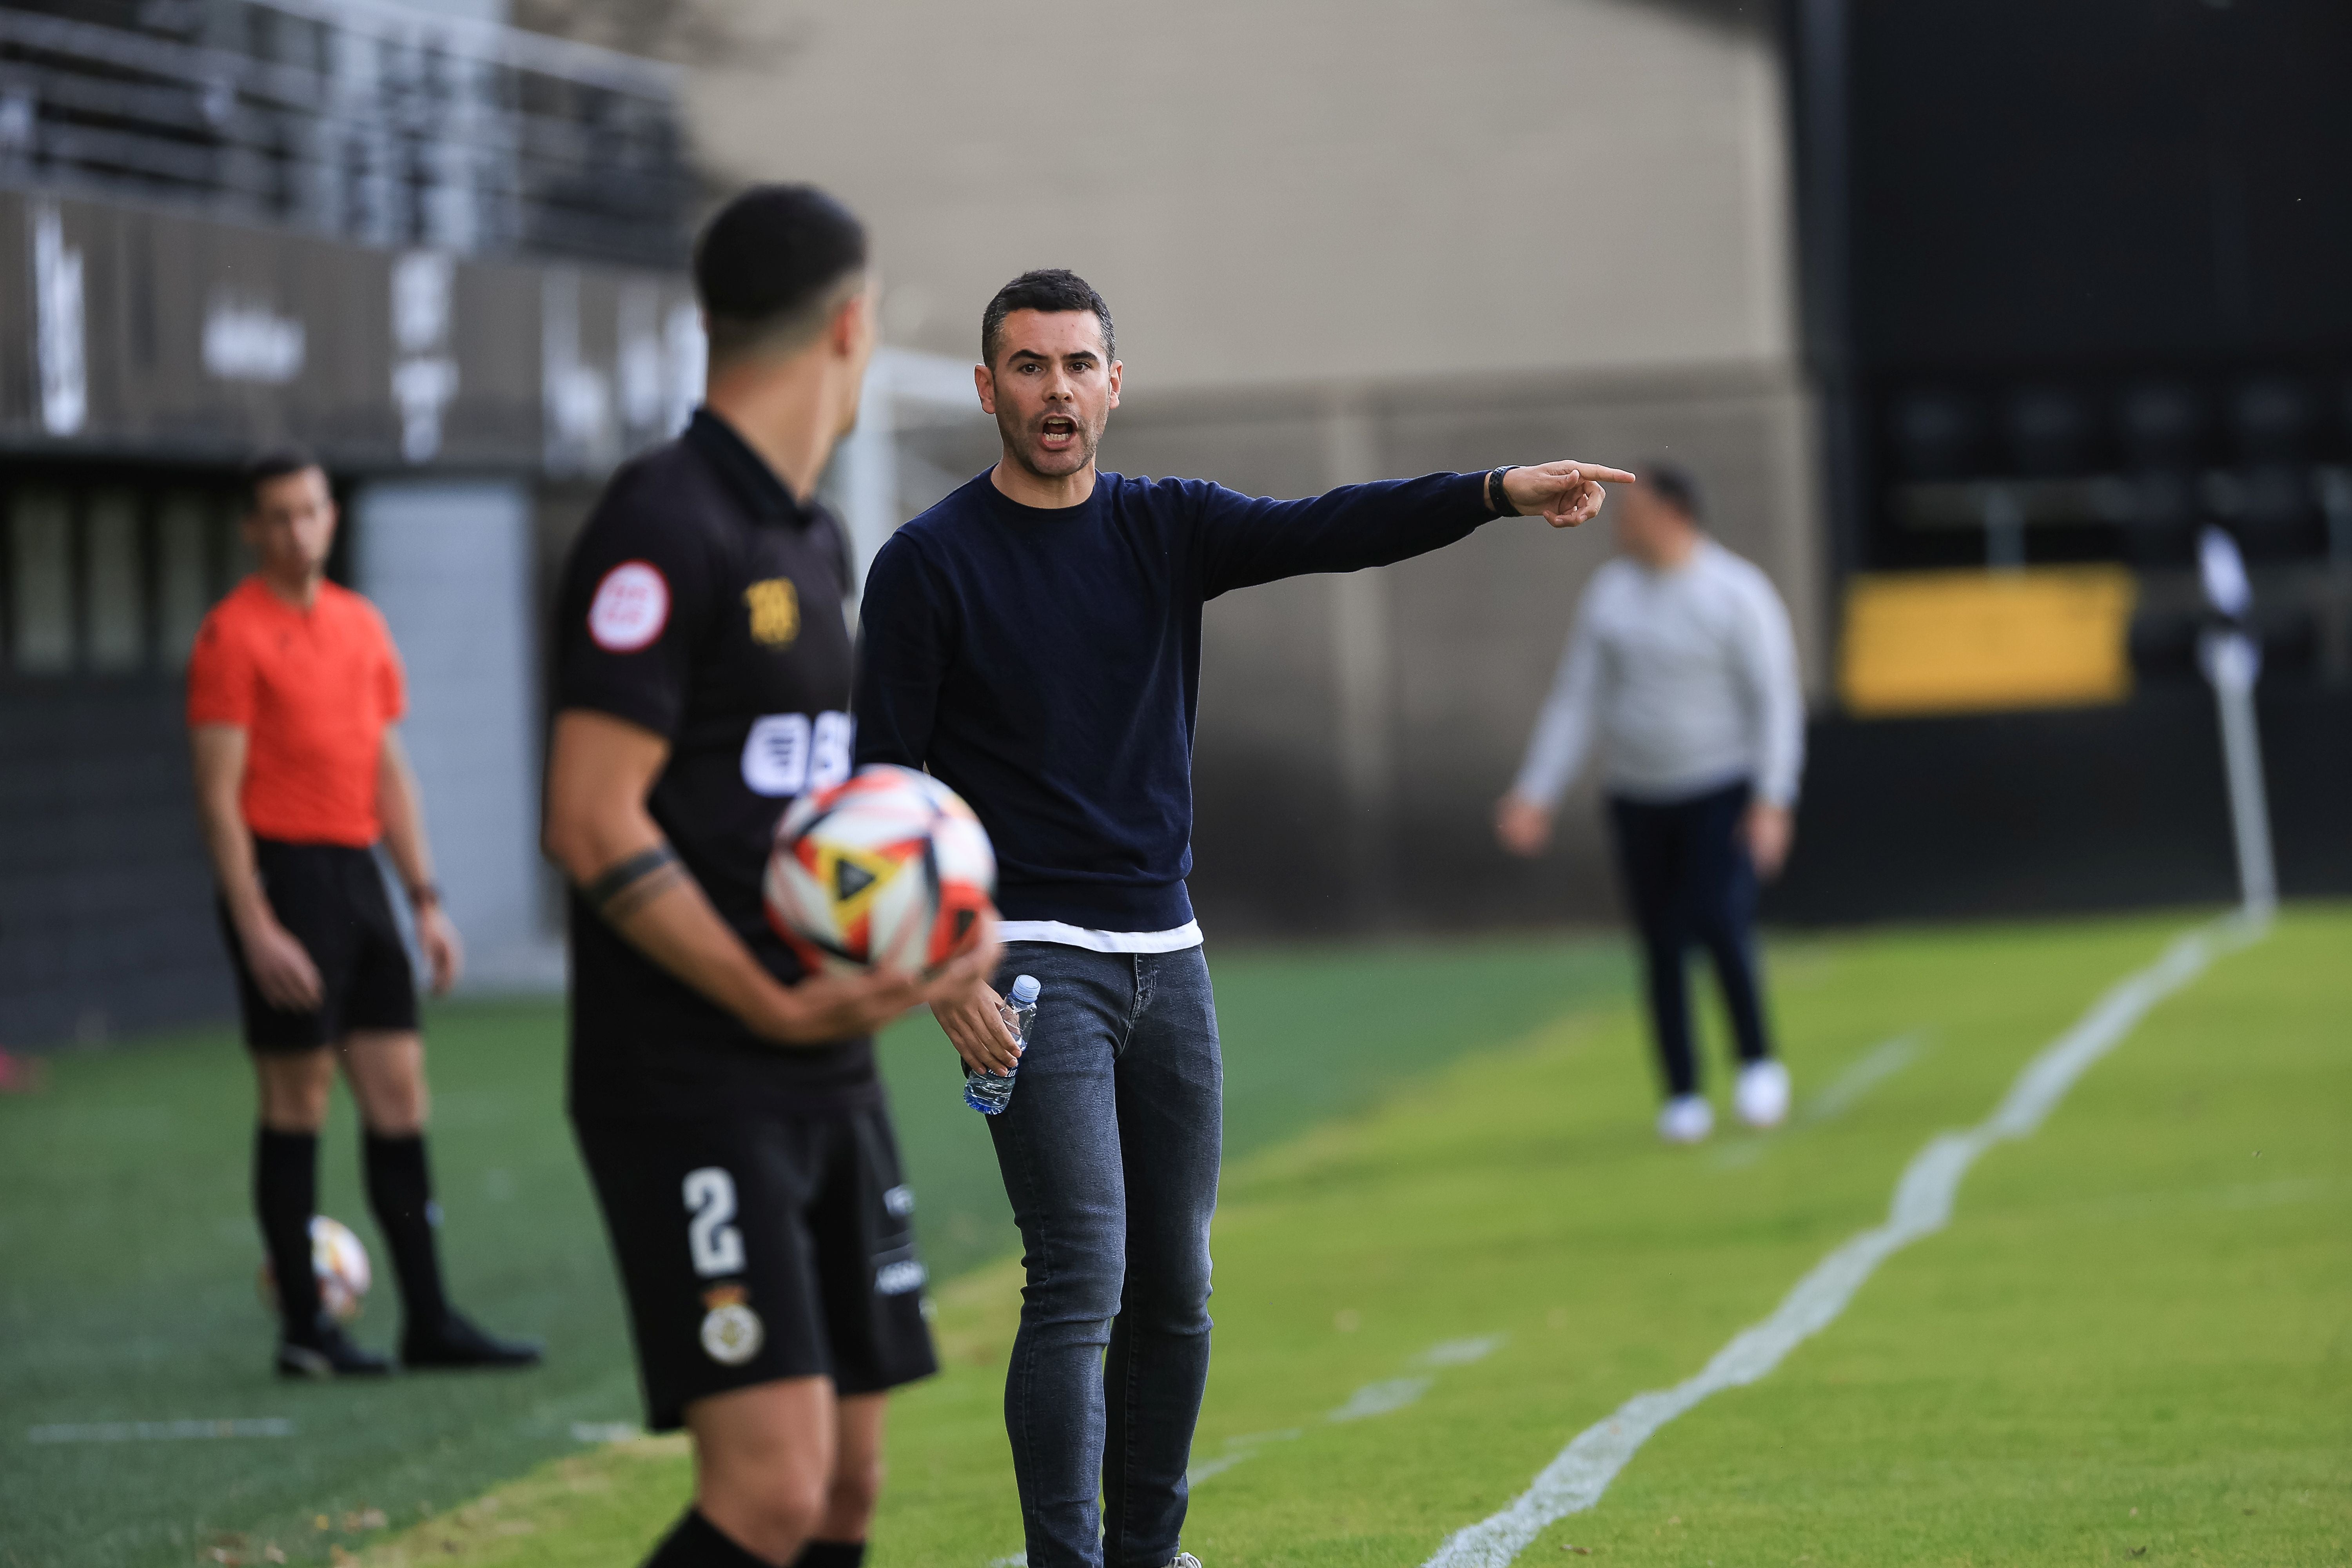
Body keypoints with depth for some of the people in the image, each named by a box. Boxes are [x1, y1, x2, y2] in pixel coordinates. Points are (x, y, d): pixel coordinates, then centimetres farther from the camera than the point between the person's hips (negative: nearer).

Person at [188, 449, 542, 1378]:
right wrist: (257, 928, -17)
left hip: (357, 873, 7)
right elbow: (219, 796, -11)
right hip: (284, 875, -7)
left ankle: (429, 1320, 9)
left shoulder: (361, 625, 15)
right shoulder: (233, 635, -7)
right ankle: (302, 1332, 3)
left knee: (399, 1092, 6)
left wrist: (426, 900, 14)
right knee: (296, 1102, -3)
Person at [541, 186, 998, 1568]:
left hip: (834, 1085, 9)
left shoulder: (818, 543, 16)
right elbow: (595, 824, -18)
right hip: (691, 1093, -9)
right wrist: (779, 1007, -23)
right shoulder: (666, 528, -13)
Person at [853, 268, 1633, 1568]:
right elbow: (885, 784, -5)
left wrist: (1501, 492, -22)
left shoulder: (1166, 527, 8)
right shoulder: (927, 565, -5)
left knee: (1174, 1293, 9)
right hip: (1031, 962, -5)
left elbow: (1329, 530, -6)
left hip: (1167, 958, 5)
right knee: (1081, 1285, -14)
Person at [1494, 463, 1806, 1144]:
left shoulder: (1738, 595, -14)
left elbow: (1776, 704, -15)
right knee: (1662, 950, 4)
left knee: (1720, 925, -22)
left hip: (1723, 791, -4)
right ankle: (1684, 1099, 15)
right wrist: (1534, 797, -4)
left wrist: (1772, 804, -25)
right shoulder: (1611, 592, 1)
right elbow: (1575, 702, 2)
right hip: (1639, 799, 5)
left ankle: (1759, 1062, -2)